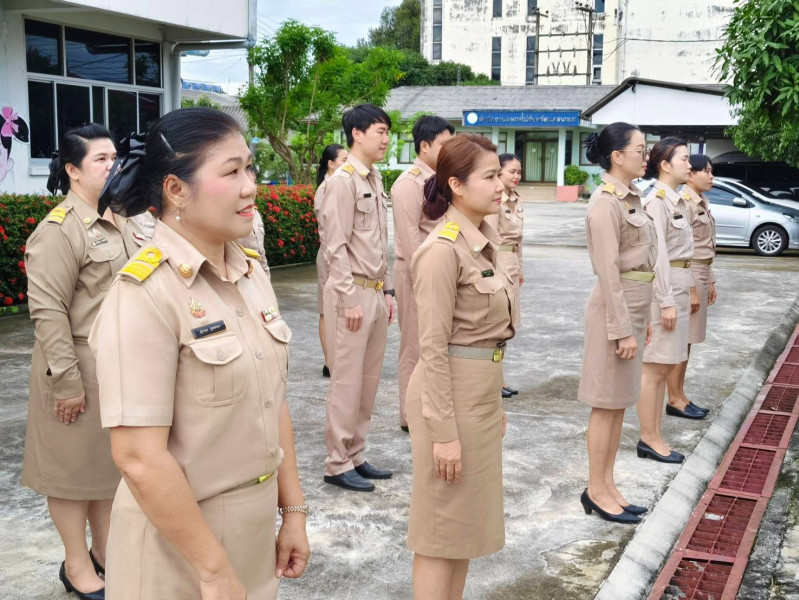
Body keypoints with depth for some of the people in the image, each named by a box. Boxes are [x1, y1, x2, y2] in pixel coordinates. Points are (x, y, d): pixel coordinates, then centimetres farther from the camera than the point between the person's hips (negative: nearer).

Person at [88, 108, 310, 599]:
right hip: (180, 543, -6)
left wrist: (293, 510, 8)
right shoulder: (145, 294, -20)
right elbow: (139, 457, -22)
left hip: (256, 532, 7)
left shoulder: (251, 273, 1)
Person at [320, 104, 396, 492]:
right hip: (352, 292, -8)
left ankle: (355, 456, 22)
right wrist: (350, 300, -17)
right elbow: (336, 246, -15)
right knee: (347, 382, -2)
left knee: (369, 380, 12)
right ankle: (337, 465, 7)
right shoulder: (343, 181, -11)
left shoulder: (375, 180, 14)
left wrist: (387, 289, 15)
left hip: (375, 292, 8)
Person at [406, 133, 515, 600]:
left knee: (467, 525, 18)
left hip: (483, 392, 9)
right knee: (442, 530, 4)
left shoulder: (486, 241, 8)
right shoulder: (443, 250, -18)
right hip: (451, 394, -9)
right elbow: (433, 348, -19)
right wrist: (443, 431, -20)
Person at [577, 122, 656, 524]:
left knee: (620, 403, 13)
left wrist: (643, 320, 18)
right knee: (606, 404, 0)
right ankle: (596, 491, 11)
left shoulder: (629, 198, 13)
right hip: (614, 309, -9)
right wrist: (622, 329, -20)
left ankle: (607, 484, 23)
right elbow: (608, 271, -19)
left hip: (634, 306, 9)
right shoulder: (605, 203, -15)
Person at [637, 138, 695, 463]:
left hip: (679, 285, 9)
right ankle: (649, 439, 7)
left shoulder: (679, 201, 14)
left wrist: (687, 291, 15)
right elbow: (658, 253, -18)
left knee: (664, 366, 12)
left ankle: (654, 437, 18)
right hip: (663, 286, -9)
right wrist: (666, 301, -19)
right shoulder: (657, 200, -13)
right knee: (654, 368, -2)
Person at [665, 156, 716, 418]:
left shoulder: (702, 203, 14)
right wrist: (690, 288, -20)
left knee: (687, 340, 12)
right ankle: (674, 399, 4)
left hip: (700, 275, 10)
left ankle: (680, 396, 19)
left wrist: (709, 280, 18)